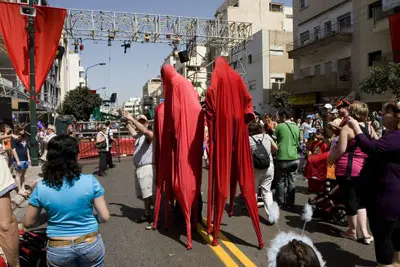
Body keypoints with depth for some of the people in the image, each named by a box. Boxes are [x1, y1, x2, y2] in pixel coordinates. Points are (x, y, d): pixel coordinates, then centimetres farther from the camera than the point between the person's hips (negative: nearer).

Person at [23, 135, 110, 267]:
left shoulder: (41, 187, -11)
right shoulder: (90, 181, -15)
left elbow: (28, 223, 1)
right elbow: (104, 217, -10)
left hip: (58, 250, 1)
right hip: (90, 244, -1)